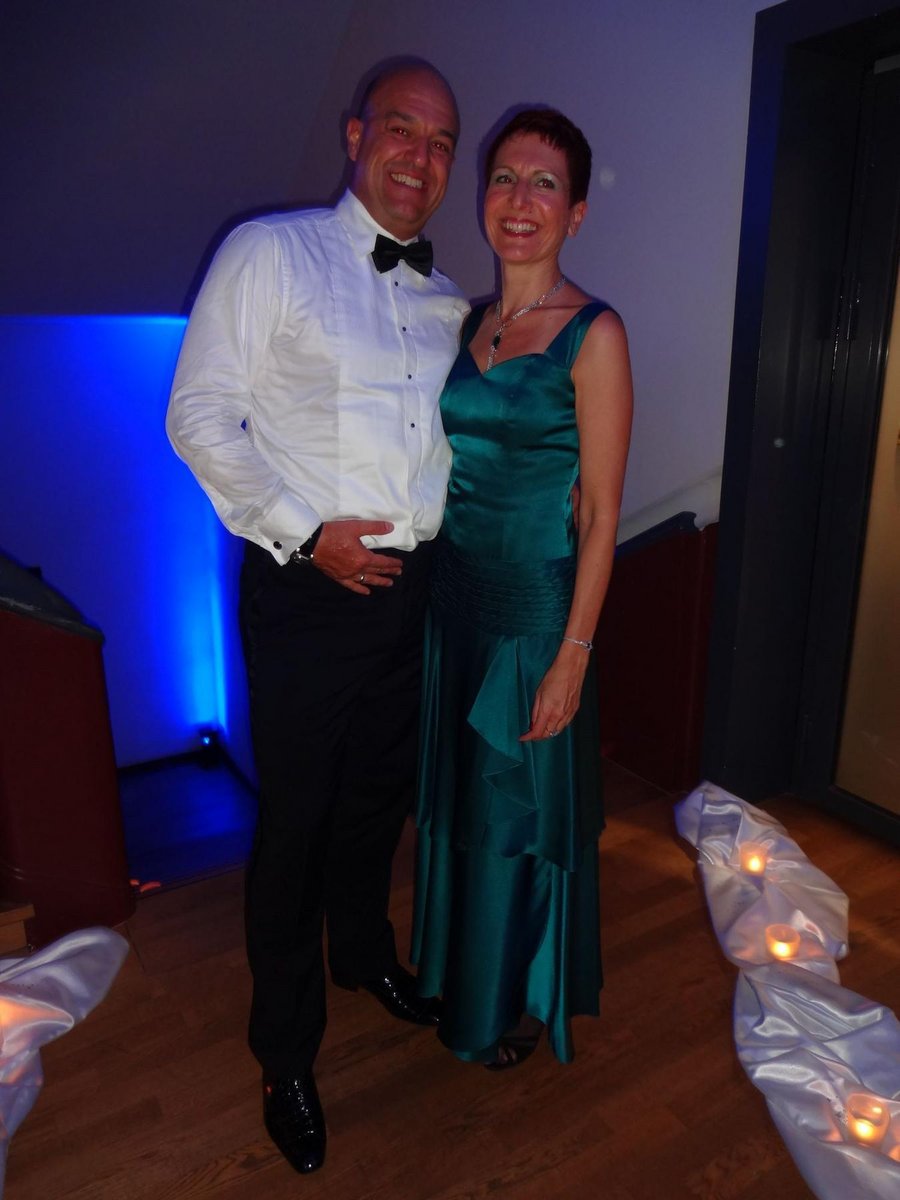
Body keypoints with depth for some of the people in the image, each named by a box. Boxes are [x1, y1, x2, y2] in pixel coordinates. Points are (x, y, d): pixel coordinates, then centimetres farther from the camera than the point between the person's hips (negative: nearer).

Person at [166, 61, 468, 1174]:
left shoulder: (449, 302, 14)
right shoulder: (268, 252, -4)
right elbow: (200, 417, -9)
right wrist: (307, 533, -16)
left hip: (412, 582, 6)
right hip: (307, 585, -5)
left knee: (381, 794, 21)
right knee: (295, 820, 5)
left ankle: (364, 953, 49)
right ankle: (286, 1053, 29)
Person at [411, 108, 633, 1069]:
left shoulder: (593, 334, -10)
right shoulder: (466, 322, 9)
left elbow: (600, 512, -12)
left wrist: (573, 653, -15)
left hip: (535, 608, -6)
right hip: (453, 596, 6)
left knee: (524, 810, 10)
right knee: (457, 796, 19)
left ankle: (528, 1002, 37)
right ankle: (462, 979, 45)